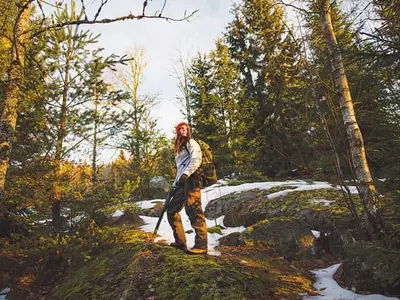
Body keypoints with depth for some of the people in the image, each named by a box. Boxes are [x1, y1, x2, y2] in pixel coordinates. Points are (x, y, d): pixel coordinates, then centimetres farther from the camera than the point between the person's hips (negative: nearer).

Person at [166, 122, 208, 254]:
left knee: (194, 210, -17)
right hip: (182, 183, 9)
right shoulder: (179, 149, 31)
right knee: (172, 210, 8)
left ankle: (201, 245, -15)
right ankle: (180, 241, 13)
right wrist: (174, 185, 23)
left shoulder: (191, 143, 7)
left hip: (191, 180, -9)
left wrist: (186, 174, -23)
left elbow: (196, 160, -11)